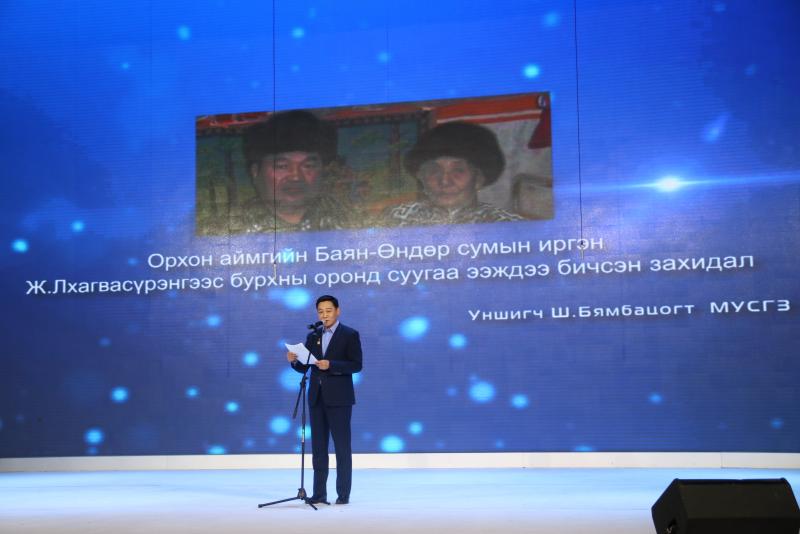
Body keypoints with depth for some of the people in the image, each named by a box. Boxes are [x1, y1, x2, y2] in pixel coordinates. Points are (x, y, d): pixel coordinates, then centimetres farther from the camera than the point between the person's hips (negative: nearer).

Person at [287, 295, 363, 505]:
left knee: (342, 447, -2)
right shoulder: (313, 336, 13)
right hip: (316, 398, 5)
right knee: (318, 448, 6)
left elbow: (356, 365, -10)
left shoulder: (350, 335, -2)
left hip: (338, 398, -5)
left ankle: (343, 493, 3)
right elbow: (304, 367, 11)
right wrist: (294, 360, -11)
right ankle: (319, 493, 10)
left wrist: (331, 365, -21)